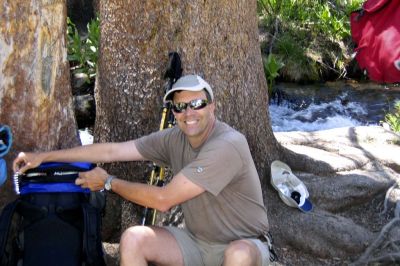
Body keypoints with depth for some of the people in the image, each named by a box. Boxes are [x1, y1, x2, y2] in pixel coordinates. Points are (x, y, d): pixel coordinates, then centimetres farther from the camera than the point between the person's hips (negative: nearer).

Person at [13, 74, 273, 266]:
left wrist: (108, 182, -11)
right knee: (134, 238, -15)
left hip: (244, 245, -6)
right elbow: (112, 150, -1)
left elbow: (163, 199, -25)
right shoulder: (175, 138, -3)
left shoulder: (227, 145, -27)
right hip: (197, 240, 6)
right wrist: (44, 156, -1)